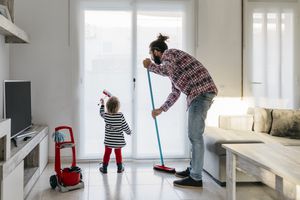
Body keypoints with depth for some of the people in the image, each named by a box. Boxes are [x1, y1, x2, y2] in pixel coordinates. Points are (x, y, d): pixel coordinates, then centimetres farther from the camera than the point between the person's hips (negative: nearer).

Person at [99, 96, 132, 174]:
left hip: (108, 140, 1)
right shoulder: (120, 115, -18)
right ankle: (120, 168, 23)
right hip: (118, 140, -1)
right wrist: (129, 132, 9)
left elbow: (101, 113, 13)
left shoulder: (105, 115, -11)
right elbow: (125, 125, -9)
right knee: (118, 153, 14)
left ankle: (104, 168, 21)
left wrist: (102, 104, 24)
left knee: (107, 153, 14)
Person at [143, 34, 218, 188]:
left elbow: (166, 70, -23)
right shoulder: (171, 64, 27)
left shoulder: (169, 53, 0)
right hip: (201, 93, 10)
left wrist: (150, 66, -5)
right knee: (194, 134, 16)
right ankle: (193, 169, 27)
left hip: (201, 91, -10)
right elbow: (175, 92, 30)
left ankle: (195, 178, -4)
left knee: (195, 135, -8)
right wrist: (160, 109, 31)